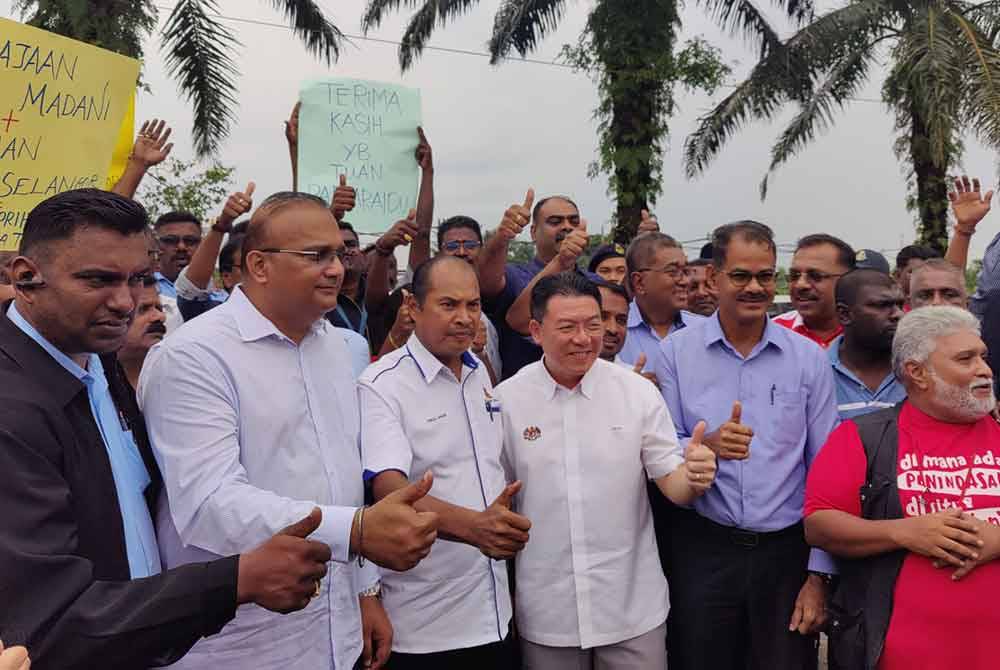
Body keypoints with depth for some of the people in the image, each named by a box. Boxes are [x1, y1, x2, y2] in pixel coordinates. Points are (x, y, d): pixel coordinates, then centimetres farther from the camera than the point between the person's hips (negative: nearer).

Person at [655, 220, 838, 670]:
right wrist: (708, 447, -22)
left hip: (787, 549, 1)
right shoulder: (677, 351, -2)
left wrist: (819, 574, -2)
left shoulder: (809, 358, 0)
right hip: (703, 549, 0)